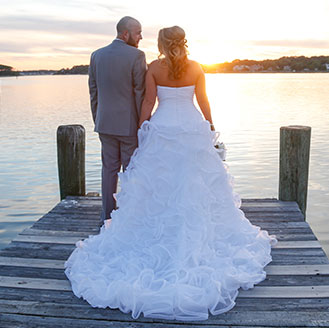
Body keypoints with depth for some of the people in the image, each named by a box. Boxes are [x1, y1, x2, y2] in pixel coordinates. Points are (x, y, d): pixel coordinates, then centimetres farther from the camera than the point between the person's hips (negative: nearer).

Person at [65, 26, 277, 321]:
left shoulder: (154, 68, -2)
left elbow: (148, 102, -2)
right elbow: (203, 102, 4)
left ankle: (159, 230, 14)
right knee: (194, 185, 7)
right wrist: (211, 128, 15)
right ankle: (197, 234, 14)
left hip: (162, 129, -1)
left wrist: (141, 131, 5)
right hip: (192, 129, 1)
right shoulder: (195, 68, 1)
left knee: (158, 184, 7)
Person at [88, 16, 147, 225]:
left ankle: (108, 216, 18)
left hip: (105, 123, 5)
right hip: (130, 124, -5)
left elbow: (93, 92, 10)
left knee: (109, 169, 12)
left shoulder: (97, 56, 6)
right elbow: (140, 93, -12)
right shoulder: (136, 56, -11)